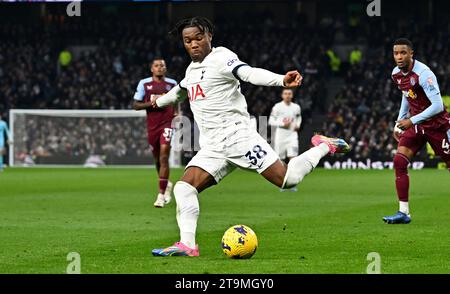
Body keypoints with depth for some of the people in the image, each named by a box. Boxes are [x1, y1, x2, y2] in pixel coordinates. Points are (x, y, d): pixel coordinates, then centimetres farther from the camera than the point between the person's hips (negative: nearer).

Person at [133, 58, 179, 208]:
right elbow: (135, 105, 3)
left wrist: (176, 112, 3)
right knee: (157, 160, 11)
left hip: (167, 123, -2)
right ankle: (167, 184, 39)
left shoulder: (172, 83, 6)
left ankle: (161, 194, -15)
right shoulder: (144, 84, 3)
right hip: (152, 126, 2)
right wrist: (151, 103, -12)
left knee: (164, 157, -14)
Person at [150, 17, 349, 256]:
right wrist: (160, 101, 62)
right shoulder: (192, 69, 18)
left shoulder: (221, 58, -7)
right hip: (212, 148, 7)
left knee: (287, 178, -14)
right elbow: (180, 90, 43)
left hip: (237, 135, -7)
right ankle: (187, 245, -17)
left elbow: (251, 74, -25)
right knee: (184, 187, -11)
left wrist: (281, 80, -44)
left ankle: (323, 148, 11)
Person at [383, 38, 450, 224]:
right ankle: (404, 212, -10)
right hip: (415, 124, 6)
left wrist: (411, 121, -27)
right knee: (399, 161, -11)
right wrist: (399, 123, 16)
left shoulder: (423, 74, -24)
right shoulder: (397, 74, 1)